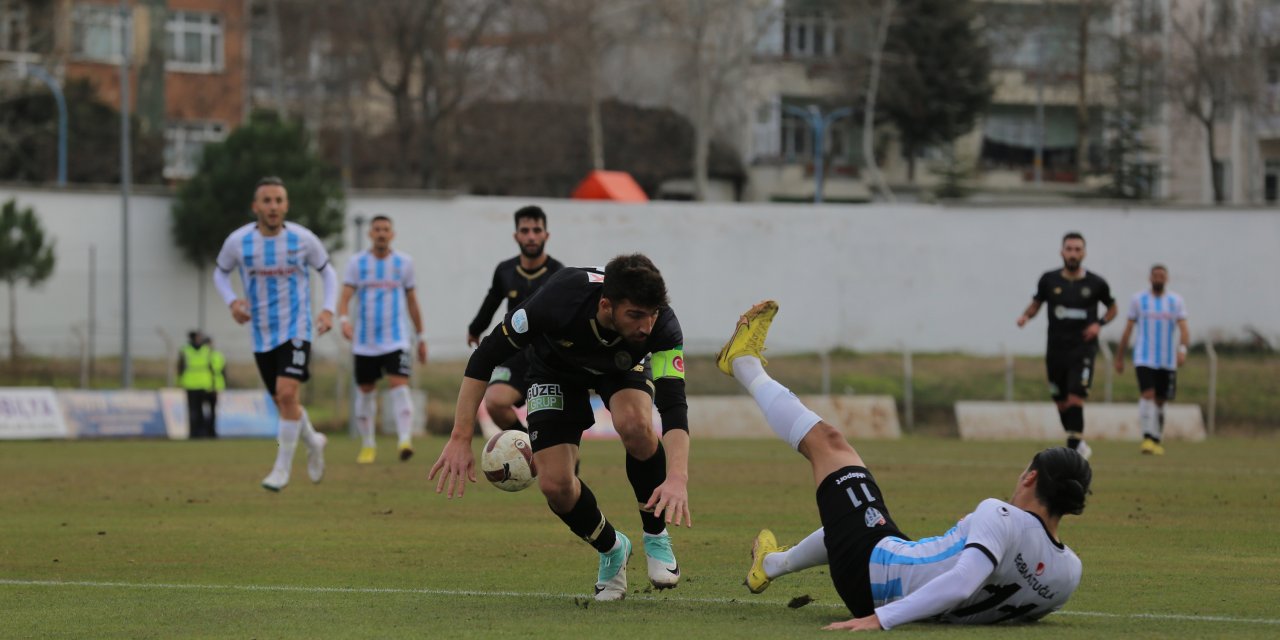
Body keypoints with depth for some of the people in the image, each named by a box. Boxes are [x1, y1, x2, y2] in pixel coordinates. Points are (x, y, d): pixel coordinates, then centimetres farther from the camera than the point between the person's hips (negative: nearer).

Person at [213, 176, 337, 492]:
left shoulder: (303, 239, -9)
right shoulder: (238, 241, -7)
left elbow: (327, 272, 8)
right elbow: (221, 273, 10)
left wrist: (328, 309, -7)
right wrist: (232, 302, -9)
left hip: (296, 330, -3)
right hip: (262, 335, 3)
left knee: (286, 393, -20)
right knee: (283, 403, 11)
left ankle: (282, 467, -7)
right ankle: (313, 442, 42)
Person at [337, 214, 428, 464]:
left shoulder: (403, 263, 6)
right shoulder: (357, 262, 2)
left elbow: (412, 302, 15)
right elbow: (345, 297, -7)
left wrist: (421, 337, 17)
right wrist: (343, 320, -27)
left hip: (395, 340, -1)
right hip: (365, 341, 1)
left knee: (399, 385, -18)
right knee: (366, 391, 7)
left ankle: (405, 440, -27)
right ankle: (368, 445, 21)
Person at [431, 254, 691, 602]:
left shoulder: (662, 327, -38)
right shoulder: (557, 301, -41)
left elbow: (674, 405, -44)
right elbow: (484, 357, -30)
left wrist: (677, 478, -60)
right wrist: (460, 439, -33)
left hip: (624, 365, 0)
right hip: (556, 370, 0)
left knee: (634, 424, -34)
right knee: (555, 484, -15)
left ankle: (657, 536, -9)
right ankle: (611, 550, 17)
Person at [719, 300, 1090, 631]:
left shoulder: (1001, 518, -31)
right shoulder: (1069, 573, -11)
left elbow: (961, 582, -45)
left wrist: (880, 618, -47)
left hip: (873, 570, -6)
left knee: (828, 442, 10)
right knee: (857, 523, 41)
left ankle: (744, 363, 34)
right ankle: (772, 564, 67)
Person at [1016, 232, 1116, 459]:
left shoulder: (1095, 283, -1)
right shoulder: (1049, 280, 1)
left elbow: (1112, 308, 14)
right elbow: (1036, 303, 16)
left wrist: (1099, 324, -5)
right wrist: (1026, 316, -6)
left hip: (1082, 349, -3)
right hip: (1056, 350, 3)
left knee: (1075, 399, -18)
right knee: (1061, 404, 10)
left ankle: (1073, 449, -17)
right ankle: (1079, 444, 30)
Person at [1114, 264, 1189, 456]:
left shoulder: (1176, 301, 6)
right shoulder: (1138, 300, 4)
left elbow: (1184, 329, -4)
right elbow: (1128, 330, 9)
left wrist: (1182, 349, -23)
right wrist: (1119, 358, 10)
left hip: (1167, 361, 2)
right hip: (1144, 359, -2)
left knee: (1160, 401, 9)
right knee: (1148, 395, -19)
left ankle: (1157, 441, 20)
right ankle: (1148, 437, -24)